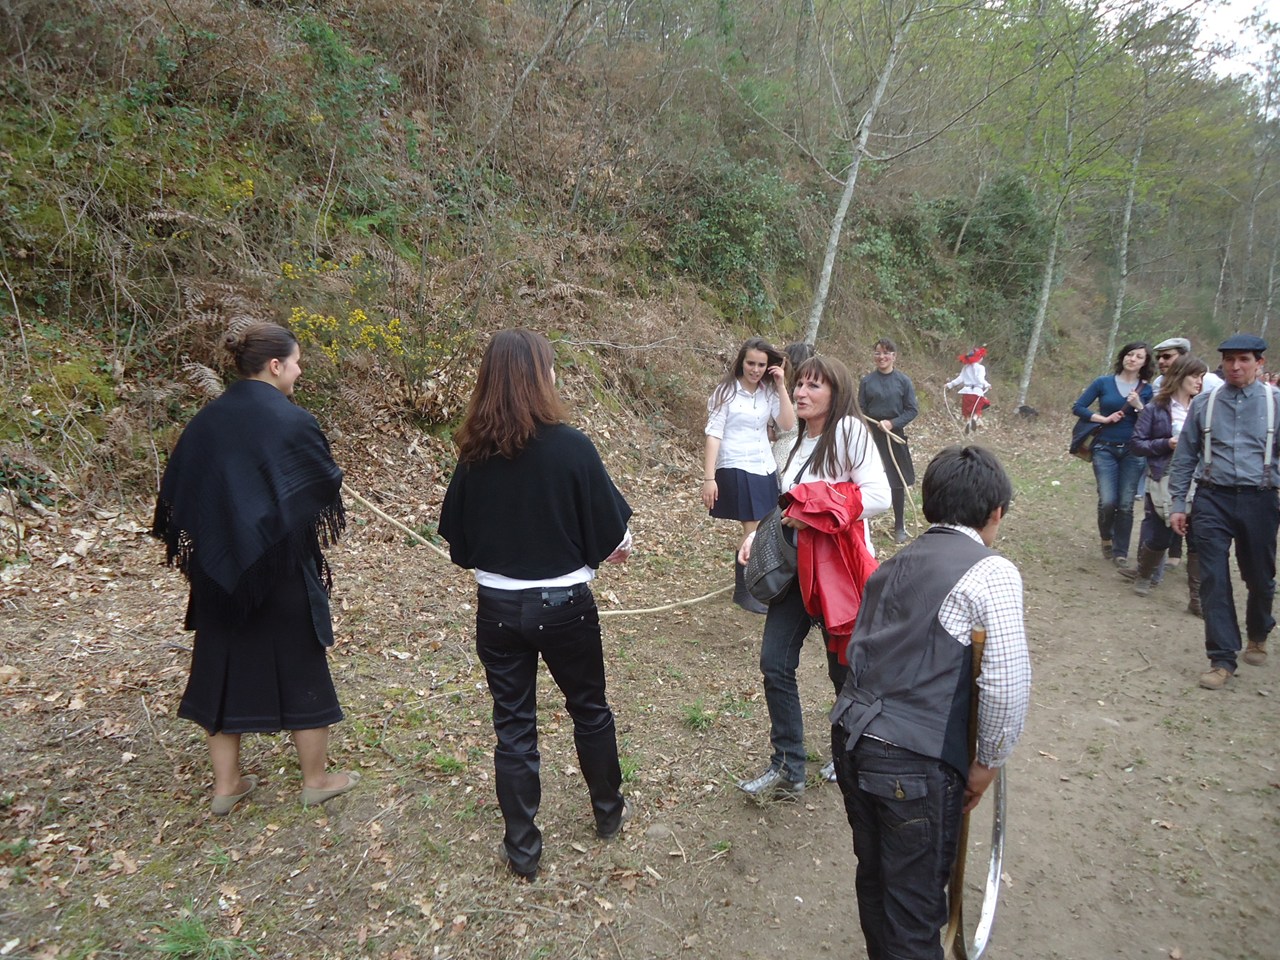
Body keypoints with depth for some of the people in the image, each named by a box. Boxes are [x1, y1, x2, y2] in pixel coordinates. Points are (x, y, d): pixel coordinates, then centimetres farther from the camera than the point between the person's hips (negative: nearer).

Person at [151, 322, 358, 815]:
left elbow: (176, 495, 5)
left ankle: (226, 784, 26)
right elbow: (327, 488, -9)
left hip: (220, 571, 5)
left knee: (225, 663, 16)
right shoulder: (292, 422, -16)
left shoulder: (206, 422, 1)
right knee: (300, 666, 9)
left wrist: (197, 554, 14)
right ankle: (317, 777, 23)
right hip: (285, 570, -5)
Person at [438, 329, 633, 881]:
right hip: (563, 604, -2)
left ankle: (521, 849, 25)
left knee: (513, 724, 14)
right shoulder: (570, 447, -18)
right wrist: (614, 549, 11)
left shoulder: (474, 453, -7)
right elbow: (613, 532, -11)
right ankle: (608, 813, 40)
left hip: (496, 607, 3)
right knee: (589, 709, 20)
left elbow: (458, 540, 2)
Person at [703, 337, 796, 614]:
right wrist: (709, 478, -16)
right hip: (737, 470, -5)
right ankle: (744, 592, 9)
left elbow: (787, 425, -5)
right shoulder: (726, 392, -6)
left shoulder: (769, 392, 7)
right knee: (754, 533, -6)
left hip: (765, 469, 5)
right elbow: (713, 435, -10)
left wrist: (781, 386, -8)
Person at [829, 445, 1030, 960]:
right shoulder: (992, 572, -8)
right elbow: (1007, 686, -14)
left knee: (875, 875, 24)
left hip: (851, 738, 7)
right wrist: (988, 762, 1)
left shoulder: (895, 564, 13)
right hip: (915, 763, -7)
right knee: (915, 900, 10)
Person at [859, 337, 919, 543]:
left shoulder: (904, 381, -1)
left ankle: (899, 527, 21)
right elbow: (860, 411, 1)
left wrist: (892, 422, -15)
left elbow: (913, 409, -2)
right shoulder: (867, 381, 0)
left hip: (894, 436, 0)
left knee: (897, 482, 8)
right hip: (870, 436, 0)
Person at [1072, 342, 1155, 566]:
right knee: (1107, 501, -10)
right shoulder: (1103, 383, 2)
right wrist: (1104, 418, -8)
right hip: (1105, 449, -1)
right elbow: (1078, 407, 1)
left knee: (1126, 505, 1)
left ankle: (1121, 551, 14)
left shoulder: (1147, 390, 5)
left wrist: (1139, 406, -15)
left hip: (1133, 451, 1)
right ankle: (1106, 538, 19)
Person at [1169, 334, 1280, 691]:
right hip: (1213, 500, 0)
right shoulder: (1204, 404, 3)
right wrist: (1178, 504, 4)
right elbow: (1185, 457, 7)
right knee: (1213, 581, -2)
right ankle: (1222, 660, 6)